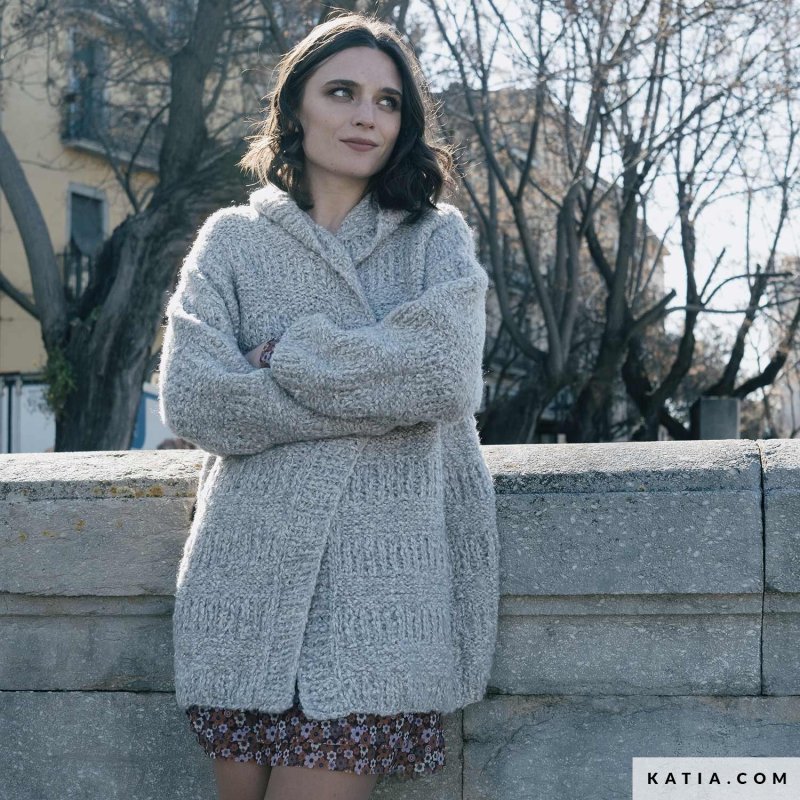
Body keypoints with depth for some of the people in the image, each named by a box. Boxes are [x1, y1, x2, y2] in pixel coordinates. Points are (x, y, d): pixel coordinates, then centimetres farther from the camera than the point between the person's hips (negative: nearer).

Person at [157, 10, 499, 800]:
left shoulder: (437, 237, 11)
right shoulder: (233, 240, 10)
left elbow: (448, 374, -9)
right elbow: (190, 400, -7)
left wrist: (286, 363, -6)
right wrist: (377, 388, -8)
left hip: (380, 581, -1)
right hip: (249, 576, 1)